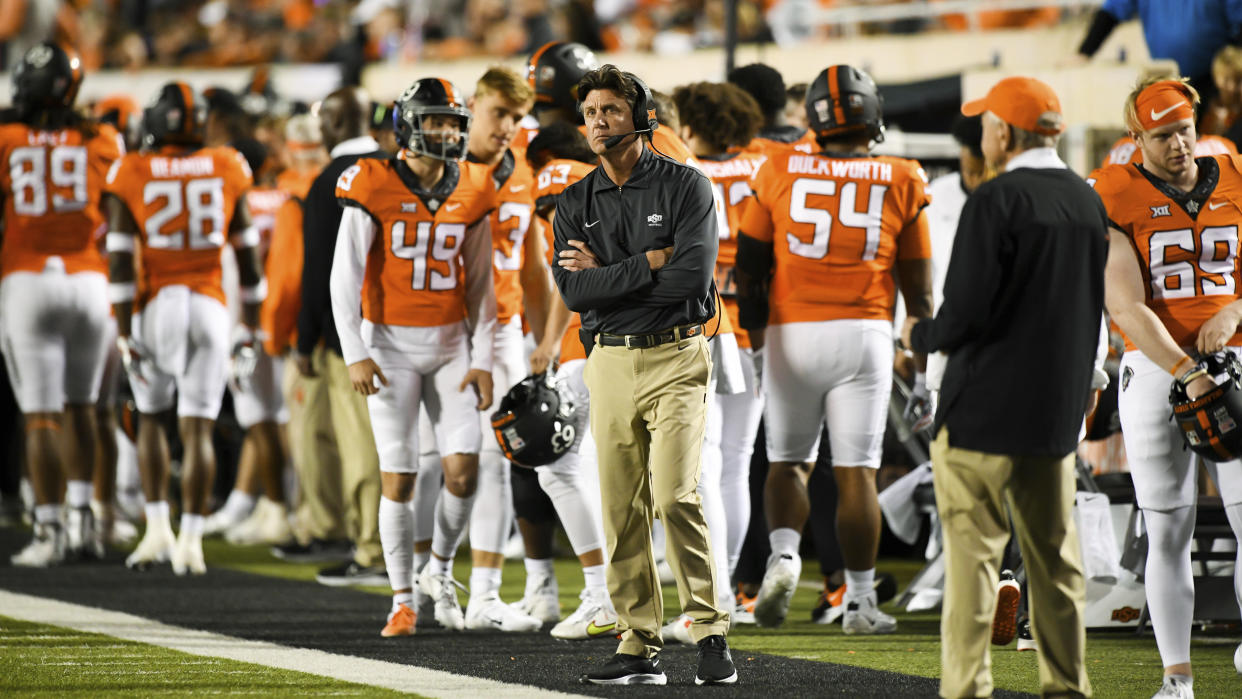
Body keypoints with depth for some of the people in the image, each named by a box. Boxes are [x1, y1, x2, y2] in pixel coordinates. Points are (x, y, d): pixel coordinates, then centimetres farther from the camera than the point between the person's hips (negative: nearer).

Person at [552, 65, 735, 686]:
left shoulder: (685, 187, -2)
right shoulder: (575, 204, 10)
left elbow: (690, 279, -14)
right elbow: (573, 290, -5)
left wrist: (607, 273, -7)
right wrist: (649, 263, -12)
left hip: (675, 359, -4)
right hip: (609, 361, 4)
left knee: (675, 495, -17)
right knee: (621, 509, 3)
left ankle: (710, 632, -9)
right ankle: (638, 647, 7)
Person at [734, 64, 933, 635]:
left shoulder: (781, 174, 2)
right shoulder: (900, 182, 2)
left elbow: (749, 266, 7)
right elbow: (917, 279, 9)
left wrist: (756, 333, 18)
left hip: (792, 332, 1)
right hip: (863, 332, 0)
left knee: (789, 460, 14)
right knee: (856, 470, 3)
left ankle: (784, 555, -11)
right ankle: (860, 599, 6)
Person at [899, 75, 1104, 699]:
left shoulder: (997, 201, -15)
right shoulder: (1087, 201, 7)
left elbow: (966, 314, -19)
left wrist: (920, 336, 0)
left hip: (984, 409, -7)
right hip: (1057, 412, 7)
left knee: (971, 552, -2)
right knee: (1054, 554, 13)